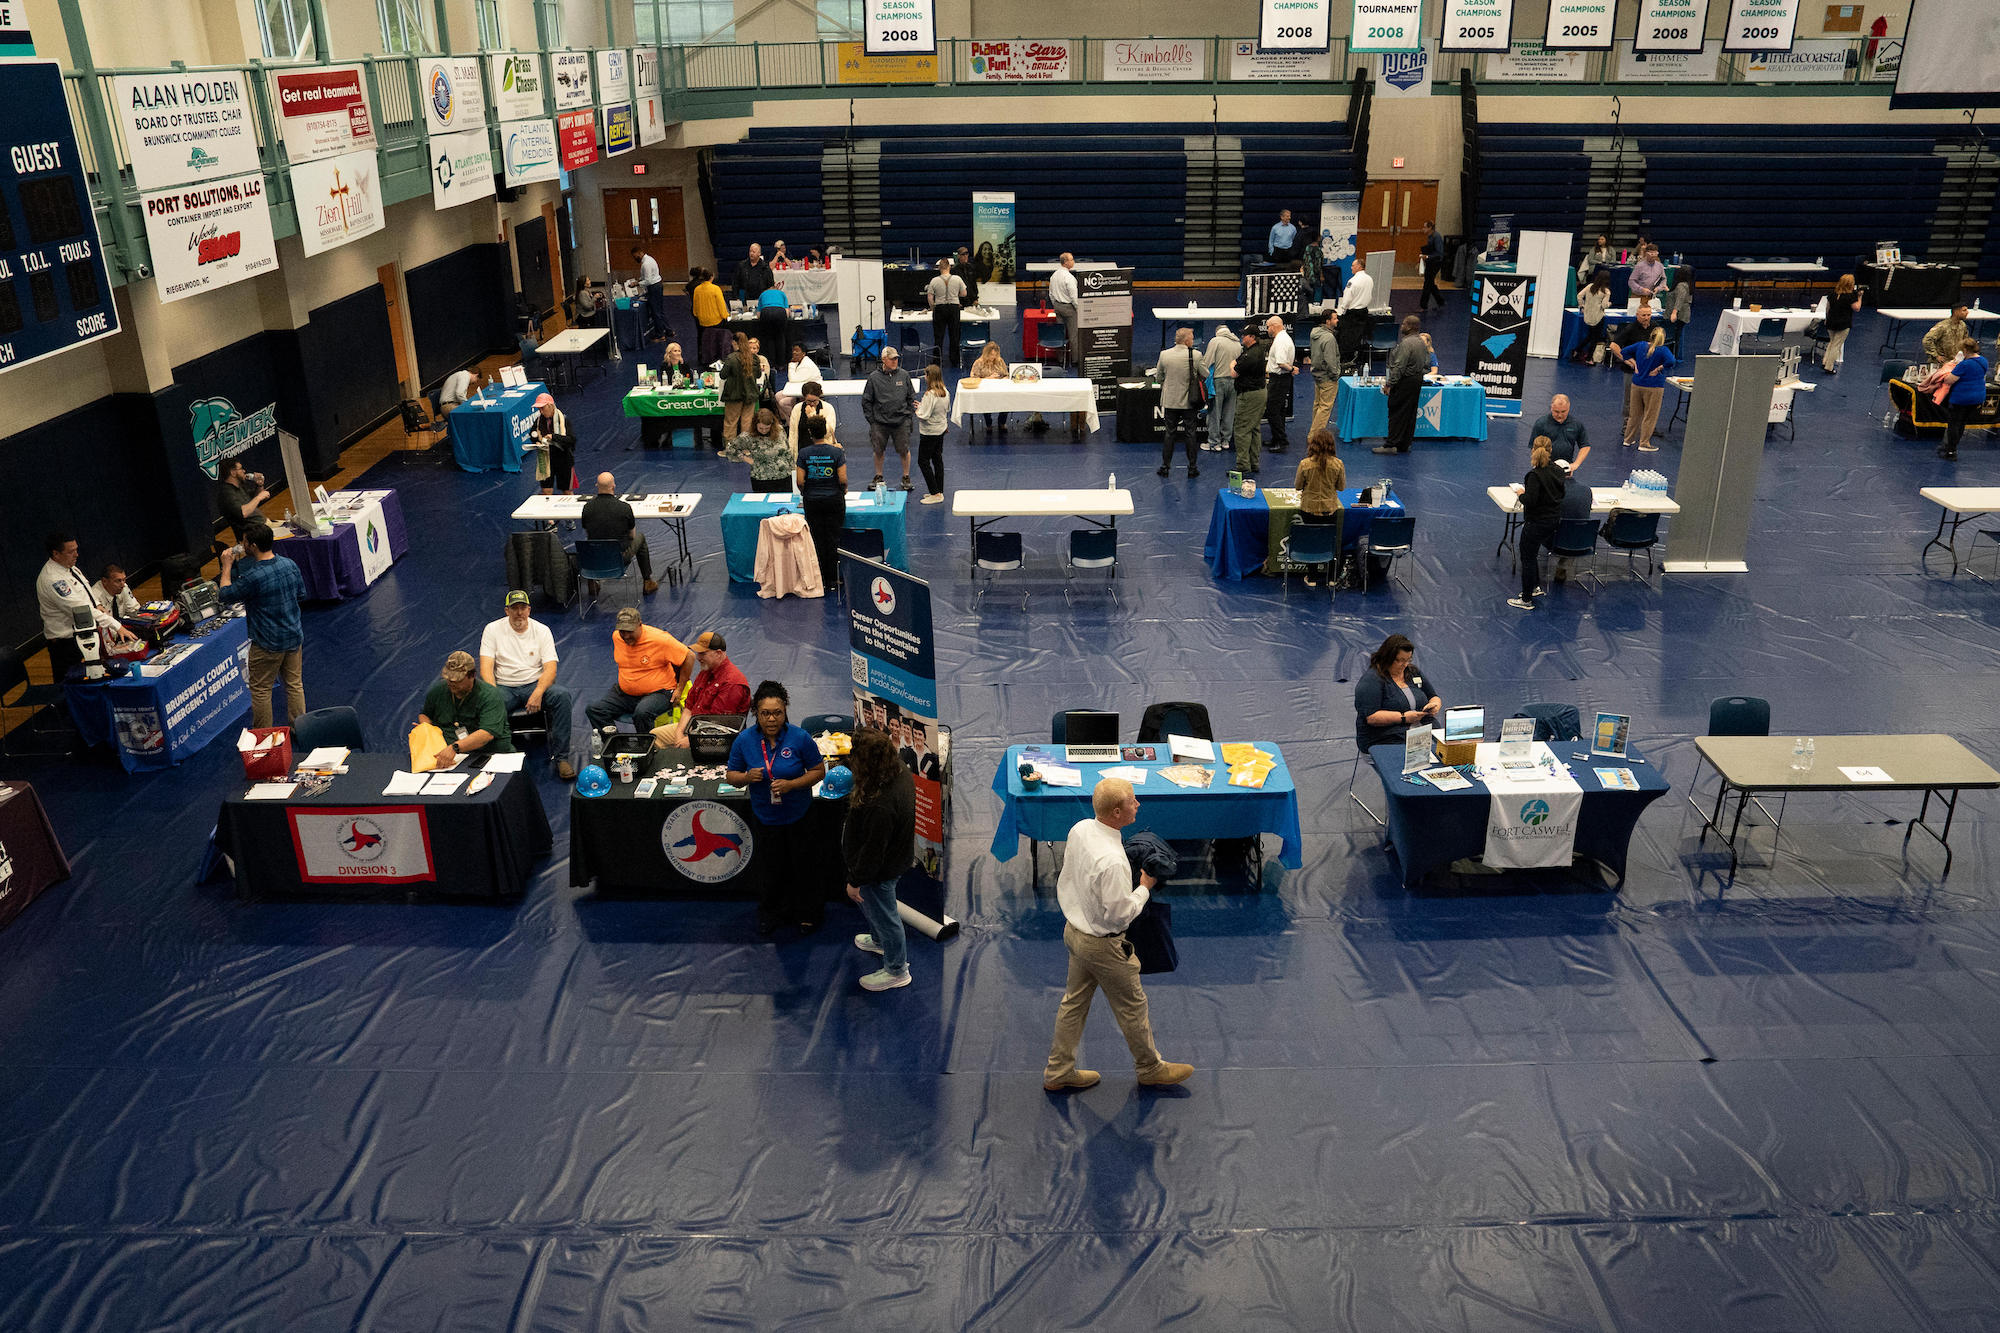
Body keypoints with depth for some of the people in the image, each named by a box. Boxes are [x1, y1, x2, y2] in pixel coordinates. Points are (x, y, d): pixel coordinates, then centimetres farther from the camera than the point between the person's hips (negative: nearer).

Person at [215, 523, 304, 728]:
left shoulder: (253, 577, -24)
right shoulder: (290, 565, -4)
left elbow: (226, 594, -8)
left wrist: (227, 566, 1)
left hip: (268, 644, -6)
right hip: (294, 636, 6)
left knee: (260, 690, 9)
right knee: (295, 684, 16)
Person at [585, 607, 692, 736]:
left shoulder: (659, 639, -19)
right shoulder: (616, 637, 1)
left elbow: (689, 657, -14)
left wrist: (679, 689, -10)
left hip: (657, 692, -6)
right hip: (624, 692, 6)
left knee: (641, 713, -37)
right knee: (593, 711, -11)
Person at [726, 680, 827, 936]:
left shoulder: (800, 738, -17)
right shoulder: (744, 740, -11)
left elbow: (818, 770, -9)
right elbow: (731, 776, -1)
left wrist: (791, 784, -23)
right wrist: (747, 777, -24)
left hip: (799, 817, -2)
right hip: (765, 816, 2)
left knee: (802, 866, 14)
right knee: (771, 867, 19)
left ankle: (807, 912, 39)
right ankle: (770, 912, 43)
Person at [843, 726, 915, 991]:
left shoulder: (879, 806, -42)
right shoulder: (900, 772, -15)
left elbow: (872, 852, -29)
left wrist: (855, 881, -17)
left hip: (880, 871, -9)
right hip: (895, 857, 9)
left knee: (884, 915, 16)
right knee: (870, 906, 34)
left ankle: (897, 970, 39)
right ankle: (879, 940, 61)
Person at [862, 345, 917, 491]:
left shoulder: (904, 375, 2)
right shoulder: (874, 377, -4)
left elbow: (911, 397, 11)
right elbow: (866, 401, 1)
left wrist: (909, 414, 3)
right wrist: (871, 420, -3)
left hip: (901, 421, 1)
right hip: (880, 423, -1)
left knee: (904, 451, 5)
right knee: (878, 451, 10)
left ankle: (906, 477, 21)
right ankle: (878, 477, 29)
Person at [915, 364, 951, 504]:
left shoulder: (929, 394, -24)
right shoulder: (945, 392, 1)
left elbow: (924, 416, -26)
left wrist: (917, 410, -3)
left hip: (929, 433, -8)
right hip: (941, 430, 8)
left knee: (923, 461, 1)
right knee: (938, 460, 16)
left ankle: (935, 493, -1)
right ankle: (939, 491, 21)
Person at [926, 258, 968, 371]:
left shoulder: (934, 281, -7)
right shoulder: (957, 279, -5)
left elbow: (929, 297, -6)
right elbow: (964, 294, 5)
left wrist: (933, 308, 10)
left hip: (939, 308, -1)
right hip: (954, 307, 1)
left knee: (939, 335, 7)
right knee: (954, 335, 12)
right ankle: (955, 361, 18)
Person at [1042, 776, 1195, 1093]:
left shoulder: (1079, 829, -8)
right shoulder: (1112, 861, -35)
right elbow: (1119, 915, -26)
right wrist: (1144, 888, -14)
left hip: (1074, 930, 8)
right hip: (1103, 943, -8)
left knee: (1074, 1002, 21)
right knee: (1132, 1007, 14)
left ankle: (1057, 1073, 33)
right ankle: (1150, 1068, 35)